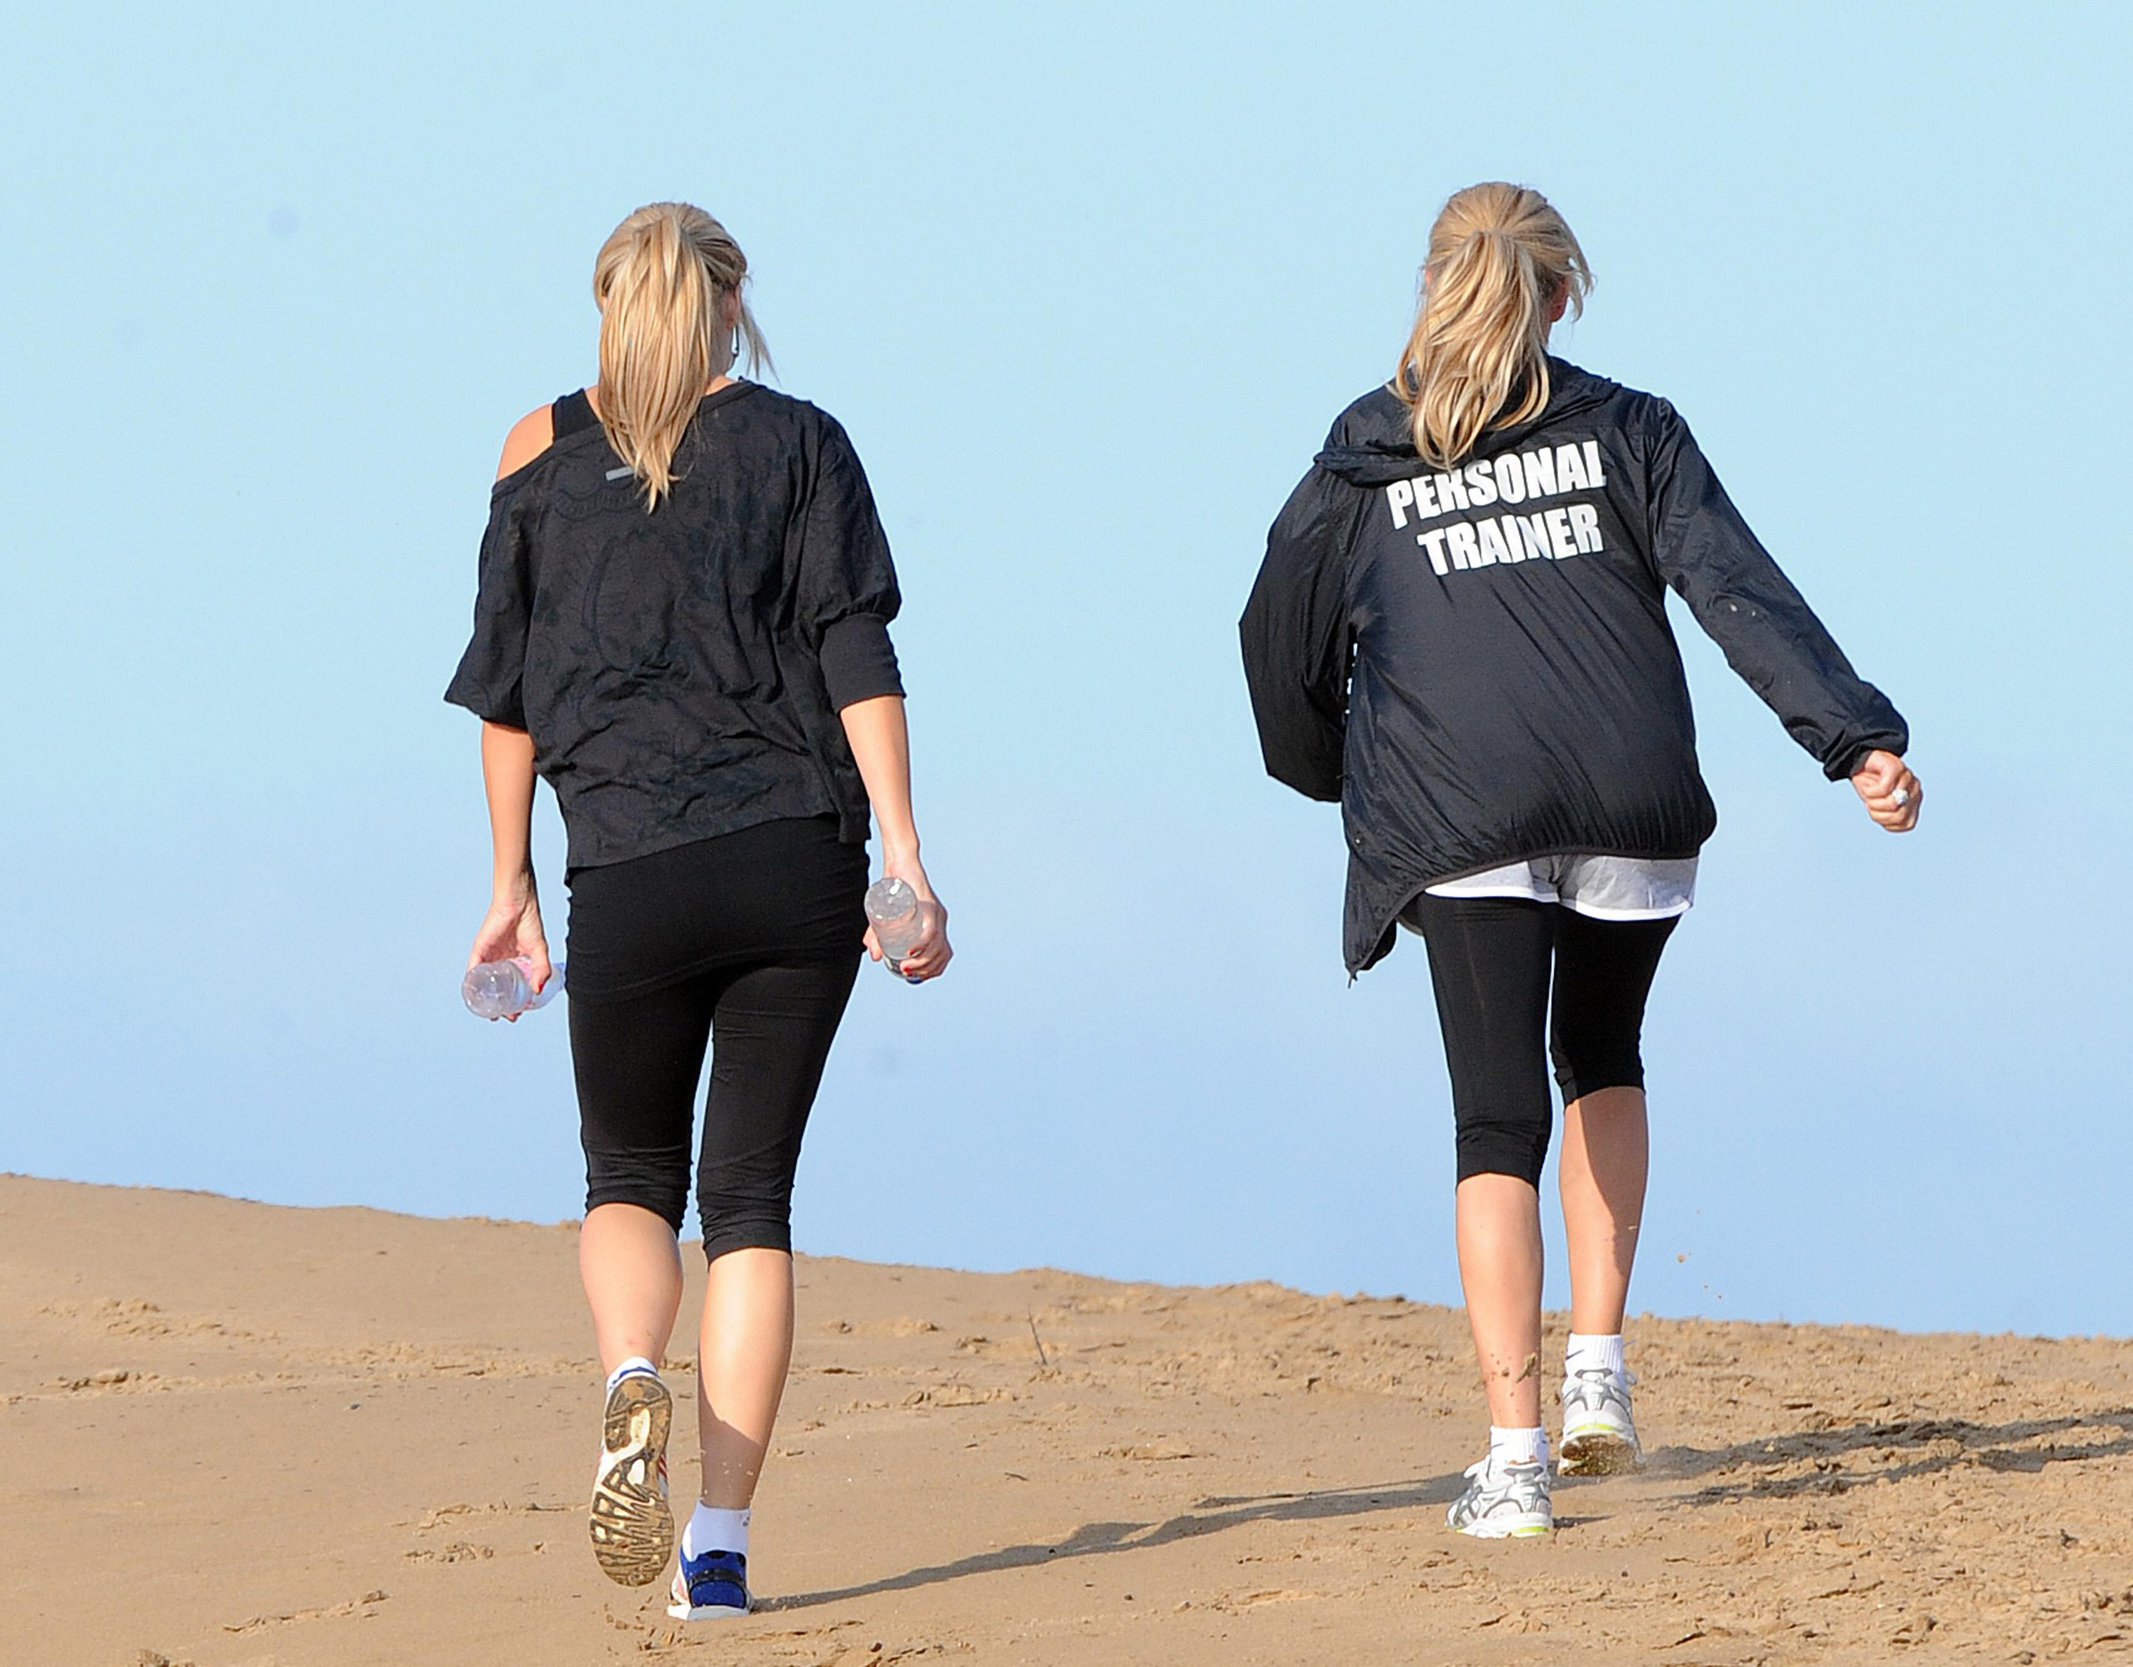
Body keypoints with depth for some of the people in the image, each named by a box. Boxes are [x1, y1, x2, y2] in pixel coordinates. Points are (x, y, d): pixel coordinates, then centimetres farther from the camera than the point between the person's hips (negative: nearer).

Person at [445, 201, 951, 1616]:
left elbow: (506, 690, 7)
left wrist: (512, 887, 15)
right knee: (753, 1190, 6)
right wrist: (907, 863, -5)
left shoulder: (544, 454, 7)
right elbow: (857, 657, -4)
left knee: (631, 1174, 17)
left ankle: (634, 1381, -16)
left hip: (628, 873, 0)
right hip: (800, 862, 0)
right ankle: (720, 1546, -3)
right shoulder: (800, 445, 5)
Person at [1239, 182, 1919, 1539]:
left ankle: (1517, 1458, -11)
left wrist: (1329, 771, 34)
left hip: (1461, 817, -1)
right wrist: (1858, 740, -7)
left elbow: (1280, 632, 16)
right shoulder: (1629, 432, 10)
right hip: (1634, 804, 1)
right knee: (1602, 1060, 25)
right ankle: (1599, 1372, 12)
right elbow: (1744, 594, -1)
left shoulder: (1365, 460, 11)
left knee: (1500, 1121, 0)